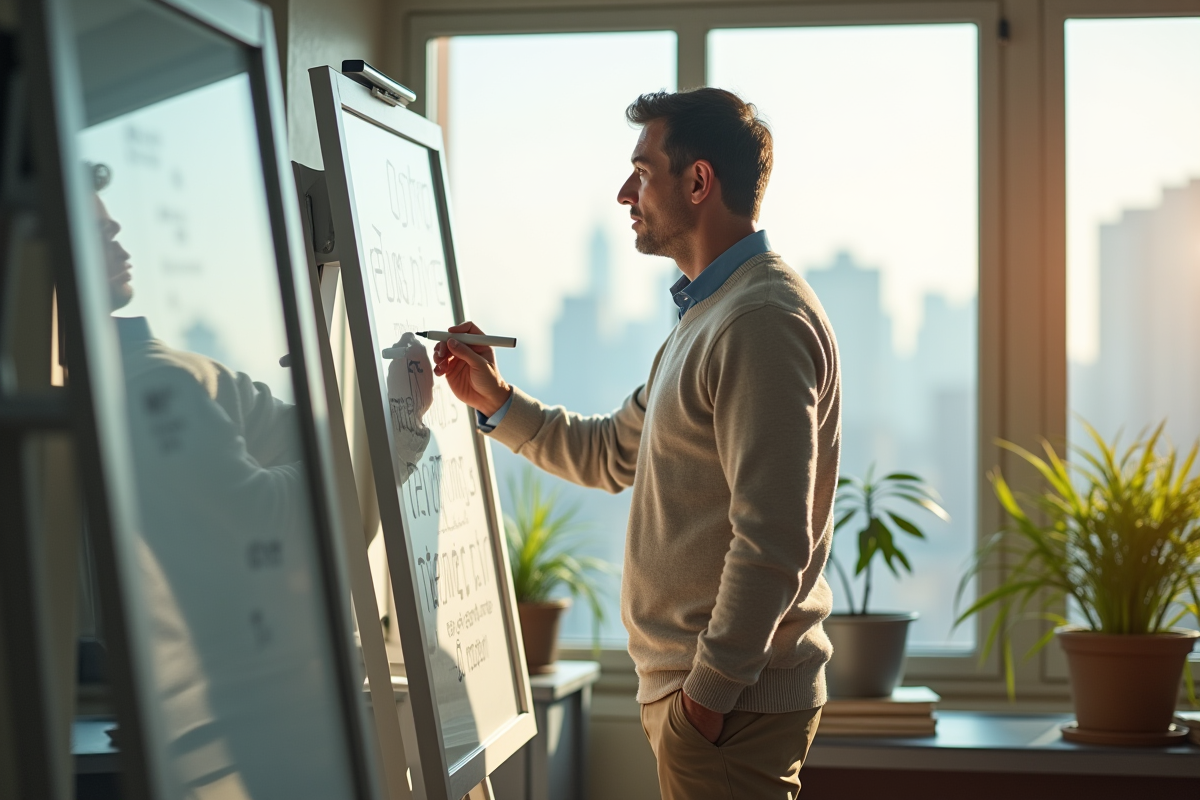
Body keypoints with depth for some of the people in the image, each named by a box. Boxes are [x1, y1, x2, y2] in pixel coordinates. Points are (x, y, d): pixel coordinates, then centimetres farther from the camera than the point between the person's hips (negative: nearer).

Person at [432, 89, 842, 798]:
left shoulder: (762, 319, -18)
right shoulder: (709, 315, 18)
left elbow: (772, 540, -24)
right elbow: (612, 454, 25)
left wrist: (708, 692, -22)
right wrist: (494, 399, 15)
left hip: (732, 703, -10)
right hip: (693, 685, 10)